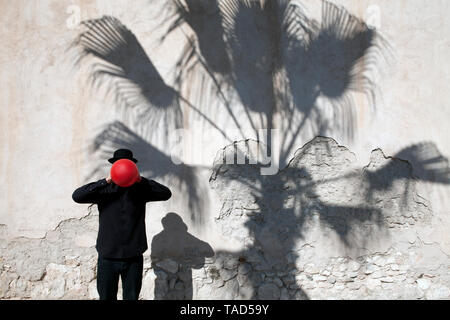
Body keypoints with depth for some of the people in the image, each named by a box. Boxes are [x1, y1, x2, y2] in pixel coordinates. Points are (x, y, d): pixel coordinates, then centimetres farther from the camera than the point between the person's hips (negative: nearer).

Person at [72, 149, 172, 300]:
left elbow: (166, 193, -7)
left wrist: (141, 180, -16)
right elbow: (77, 196, -12)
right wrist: (105, 181, -19)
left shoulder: (140, 189, 3)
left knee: (131, 297, 9)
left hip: (133, 257, 1)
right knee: (106, 297, 10)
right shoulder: (104, 190, 0)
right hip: (108, 256, 0)